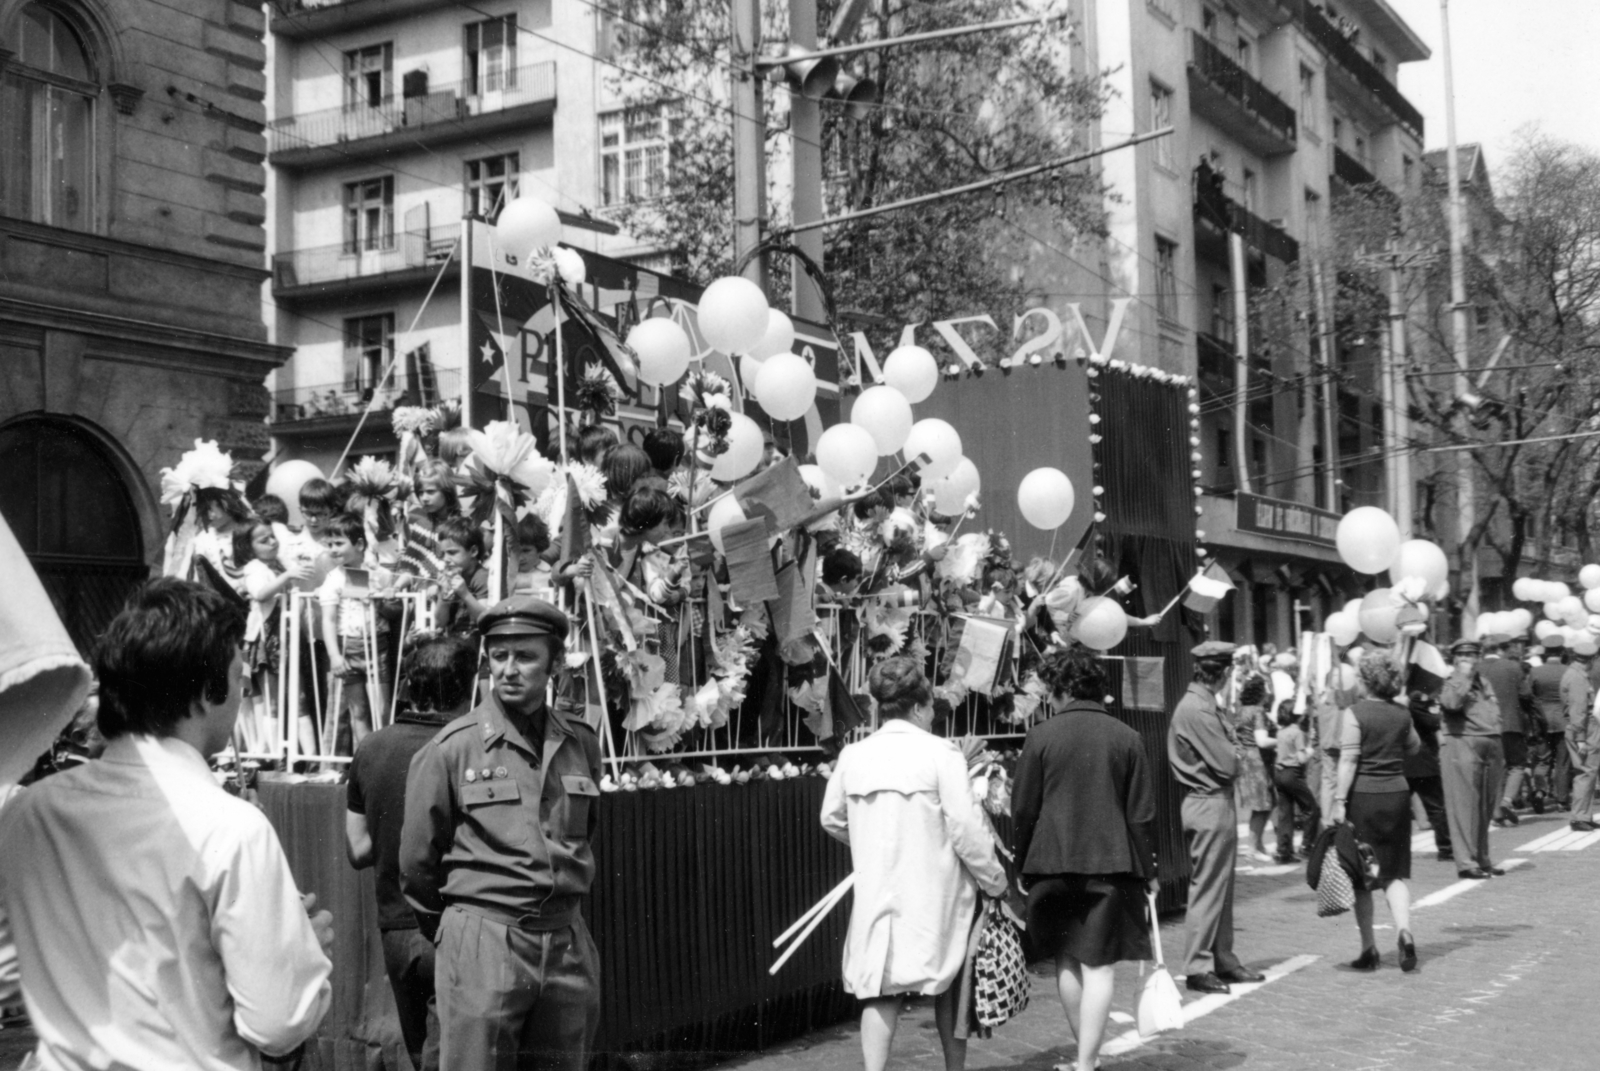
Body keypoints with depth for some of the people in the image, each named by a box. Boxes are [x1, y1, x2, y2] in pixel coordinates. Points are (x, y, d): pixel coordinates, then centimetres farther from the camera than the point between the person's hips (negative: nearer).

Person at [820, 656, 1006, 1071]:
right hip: (933, 894, -3)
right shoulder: (940, 753, -12)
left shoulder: (853, 755, 2)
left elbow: (832, 819, 14)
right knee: (948, 987, 15)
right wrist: (996, 882, 0)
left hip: (877, 892, 3)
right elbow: (966, 829, -13)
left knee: (882, 989, 5)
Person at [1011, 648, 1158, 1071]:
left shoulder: (1041, 736, -4)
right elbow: (1141, 814, 2)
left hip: (1053, 863, 0)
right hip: (1110, 863, 0)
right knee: (1098, 965, 2)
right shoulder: (1126, 738, 0)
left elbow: (1023, 810, -1)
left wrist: (1022, 863, 10)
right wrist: (1147, 871, 11)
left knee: (1066, 961, 16)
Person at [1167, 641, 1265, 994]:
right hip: (1210, 804, -10)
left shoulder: (1203, 705, 14)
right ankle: (1198, 967, 1)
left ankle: (1223, 959, 23)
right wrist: (1237, 755, 0)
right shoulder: (1197, 709, -19)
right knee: (1208, 886, -4)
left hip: (1214, 803, 10)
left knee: (1221, 886, 15)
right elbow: (1226, 765, -19)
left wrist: (1231, 752, -6)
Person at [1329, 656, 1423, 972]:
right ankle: (1404, 930, -11)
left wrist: (1339, 802, -13)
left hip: (1363, 795, -4)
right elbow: (1414, 746, 22)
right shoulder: (1402, 714, 4)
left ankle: (1369, 949, 9)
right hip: (1396, 793, 4)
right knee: (1395, 871, 11)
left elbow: (1348, 761, -14)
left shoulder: (1355, 714, -10)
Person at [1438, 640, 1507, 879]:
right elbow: (1451, 702, -25)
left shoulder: (1484, 683, 21)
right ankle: (1466, 862, -7)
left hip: (1491, 746, 7)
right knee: (1465, 806, -8)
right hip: (1463, 745, -7)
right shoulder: (1452, 684, -2)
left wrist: (1499, 752, 21)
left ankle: (1481, 858, 18)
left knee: (1486, 807, 10)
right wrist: (1464, 677, -15)